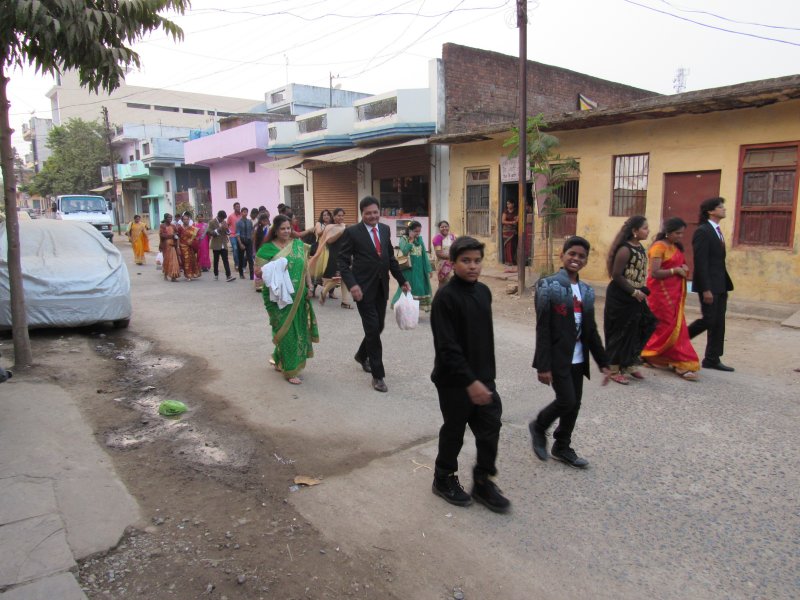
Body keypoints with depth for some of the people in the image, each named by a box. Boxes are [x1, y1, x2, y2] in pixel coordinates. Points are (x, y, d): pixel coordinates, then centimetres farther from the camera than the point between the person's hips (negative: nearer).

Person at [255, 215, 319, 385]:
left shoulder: (299, 245, 6)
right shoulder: (267, 248, -4)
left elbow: (305, 268, 11)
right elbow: (258, 272, -6)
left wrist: (309, 287, 5)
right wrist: (272, 269, -25)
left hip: (298, 296, 4)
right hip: (279, 296, -4)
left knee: (297, 329, 10)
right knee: (286, 330, -2)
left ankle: (279, 359, 32)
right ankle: (289, 370, 7)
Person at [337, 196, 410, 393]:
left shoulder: (385, 229, 9)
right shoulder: (352, 232, -8)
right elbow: (342, 261, -8)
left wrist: (402, 280, 11)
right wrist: (352, 284, -20)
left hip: (381, 287, 6)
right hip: (364, 288, -6)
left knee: (378, 327, 14)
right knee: (373, 329, -5)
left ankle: (362, 355, 42)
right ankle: (378, 375, 7)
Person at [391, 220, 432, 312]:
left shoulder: (420, 239, 10)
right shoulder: (403, 239, -5)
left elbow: (424, 254, 11)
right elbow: (404, 251, -22)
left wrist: (428, 269, 7)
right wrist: (411, 240, -16)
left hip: (420, 268, 5)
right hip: (409, 268, -5)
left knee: (420, 287, 8)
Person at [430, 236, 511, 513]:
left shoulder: (483, 292, 5)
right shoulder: (445, 296, -18)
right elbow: (446, 347, -22)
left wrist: (487, 375, 15)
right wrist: (469, 381, -23)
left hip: (482, 377, 7)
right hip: (454, 381, -6)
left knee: (490, 427, 9)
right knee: (454, 431, 10)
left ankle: (483, 482, 28)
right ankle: (444, 478, 32)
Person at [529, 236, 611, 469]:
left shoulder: (586, 291, 9)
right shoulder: (549, 286, -10)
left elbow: (591, 330, 13)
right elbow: (542, 328, -14)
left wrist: (603, 362, 10)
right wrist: (543, 365, -17)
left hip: (578, 358, 6)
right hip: (558, 357, -6)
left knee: (574, 404, 11)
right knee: (567, 401, -8)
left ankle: (562, 447, 29)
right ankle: (538, 427, 19)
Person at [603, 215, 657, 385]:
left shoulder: (640, 247, 7)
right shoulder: (625, 250, -20)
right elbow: (616, 275, -21)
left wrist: (641, 291, 9)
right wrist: (634, 292, -16)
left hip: (634, 297, 9)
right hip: (620, 299, -8)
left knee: (636, 331, 13)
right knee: (620, 333, 1)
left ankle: (629, 365, 28)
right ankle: (614, 370, 14)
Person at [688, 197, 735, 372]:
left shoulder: (716, 231, 15)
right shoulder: (702, 231, -13)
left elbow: (719, 260, 15)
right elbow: (700, 262, -18)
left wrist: (725, 285, 12)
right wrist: (706, 289, -21)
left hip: (720, 285, 9)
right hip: (709, 285, -9)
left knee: (718, 323, 9)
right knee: (708, 320, -6)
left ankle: (712, 359, 15)